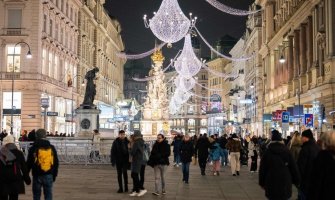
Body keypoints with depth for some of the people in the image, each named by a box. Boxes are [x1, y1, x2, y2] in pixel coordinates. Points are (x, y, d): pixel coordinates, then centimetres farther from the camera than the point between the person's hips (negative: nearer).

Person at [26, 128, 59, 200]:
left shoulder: (33, 148, -5)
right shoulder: (51, 148, 3)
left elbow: (29, 163, -3)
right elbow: (56, 163, 8)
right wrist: (54, 175, 16)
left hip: (37, 176, -2)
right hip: (49, 176, 2)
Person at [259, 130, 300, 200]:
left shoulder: (267, 151, -2)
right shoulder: (286, 151, 0)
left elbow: (262, 168, 1)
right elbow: (293, 167, 2)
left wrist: (262, 182, 8)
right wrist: (297, 181, 10)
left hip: (271, 183, -1)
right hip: (285, 183, 1)